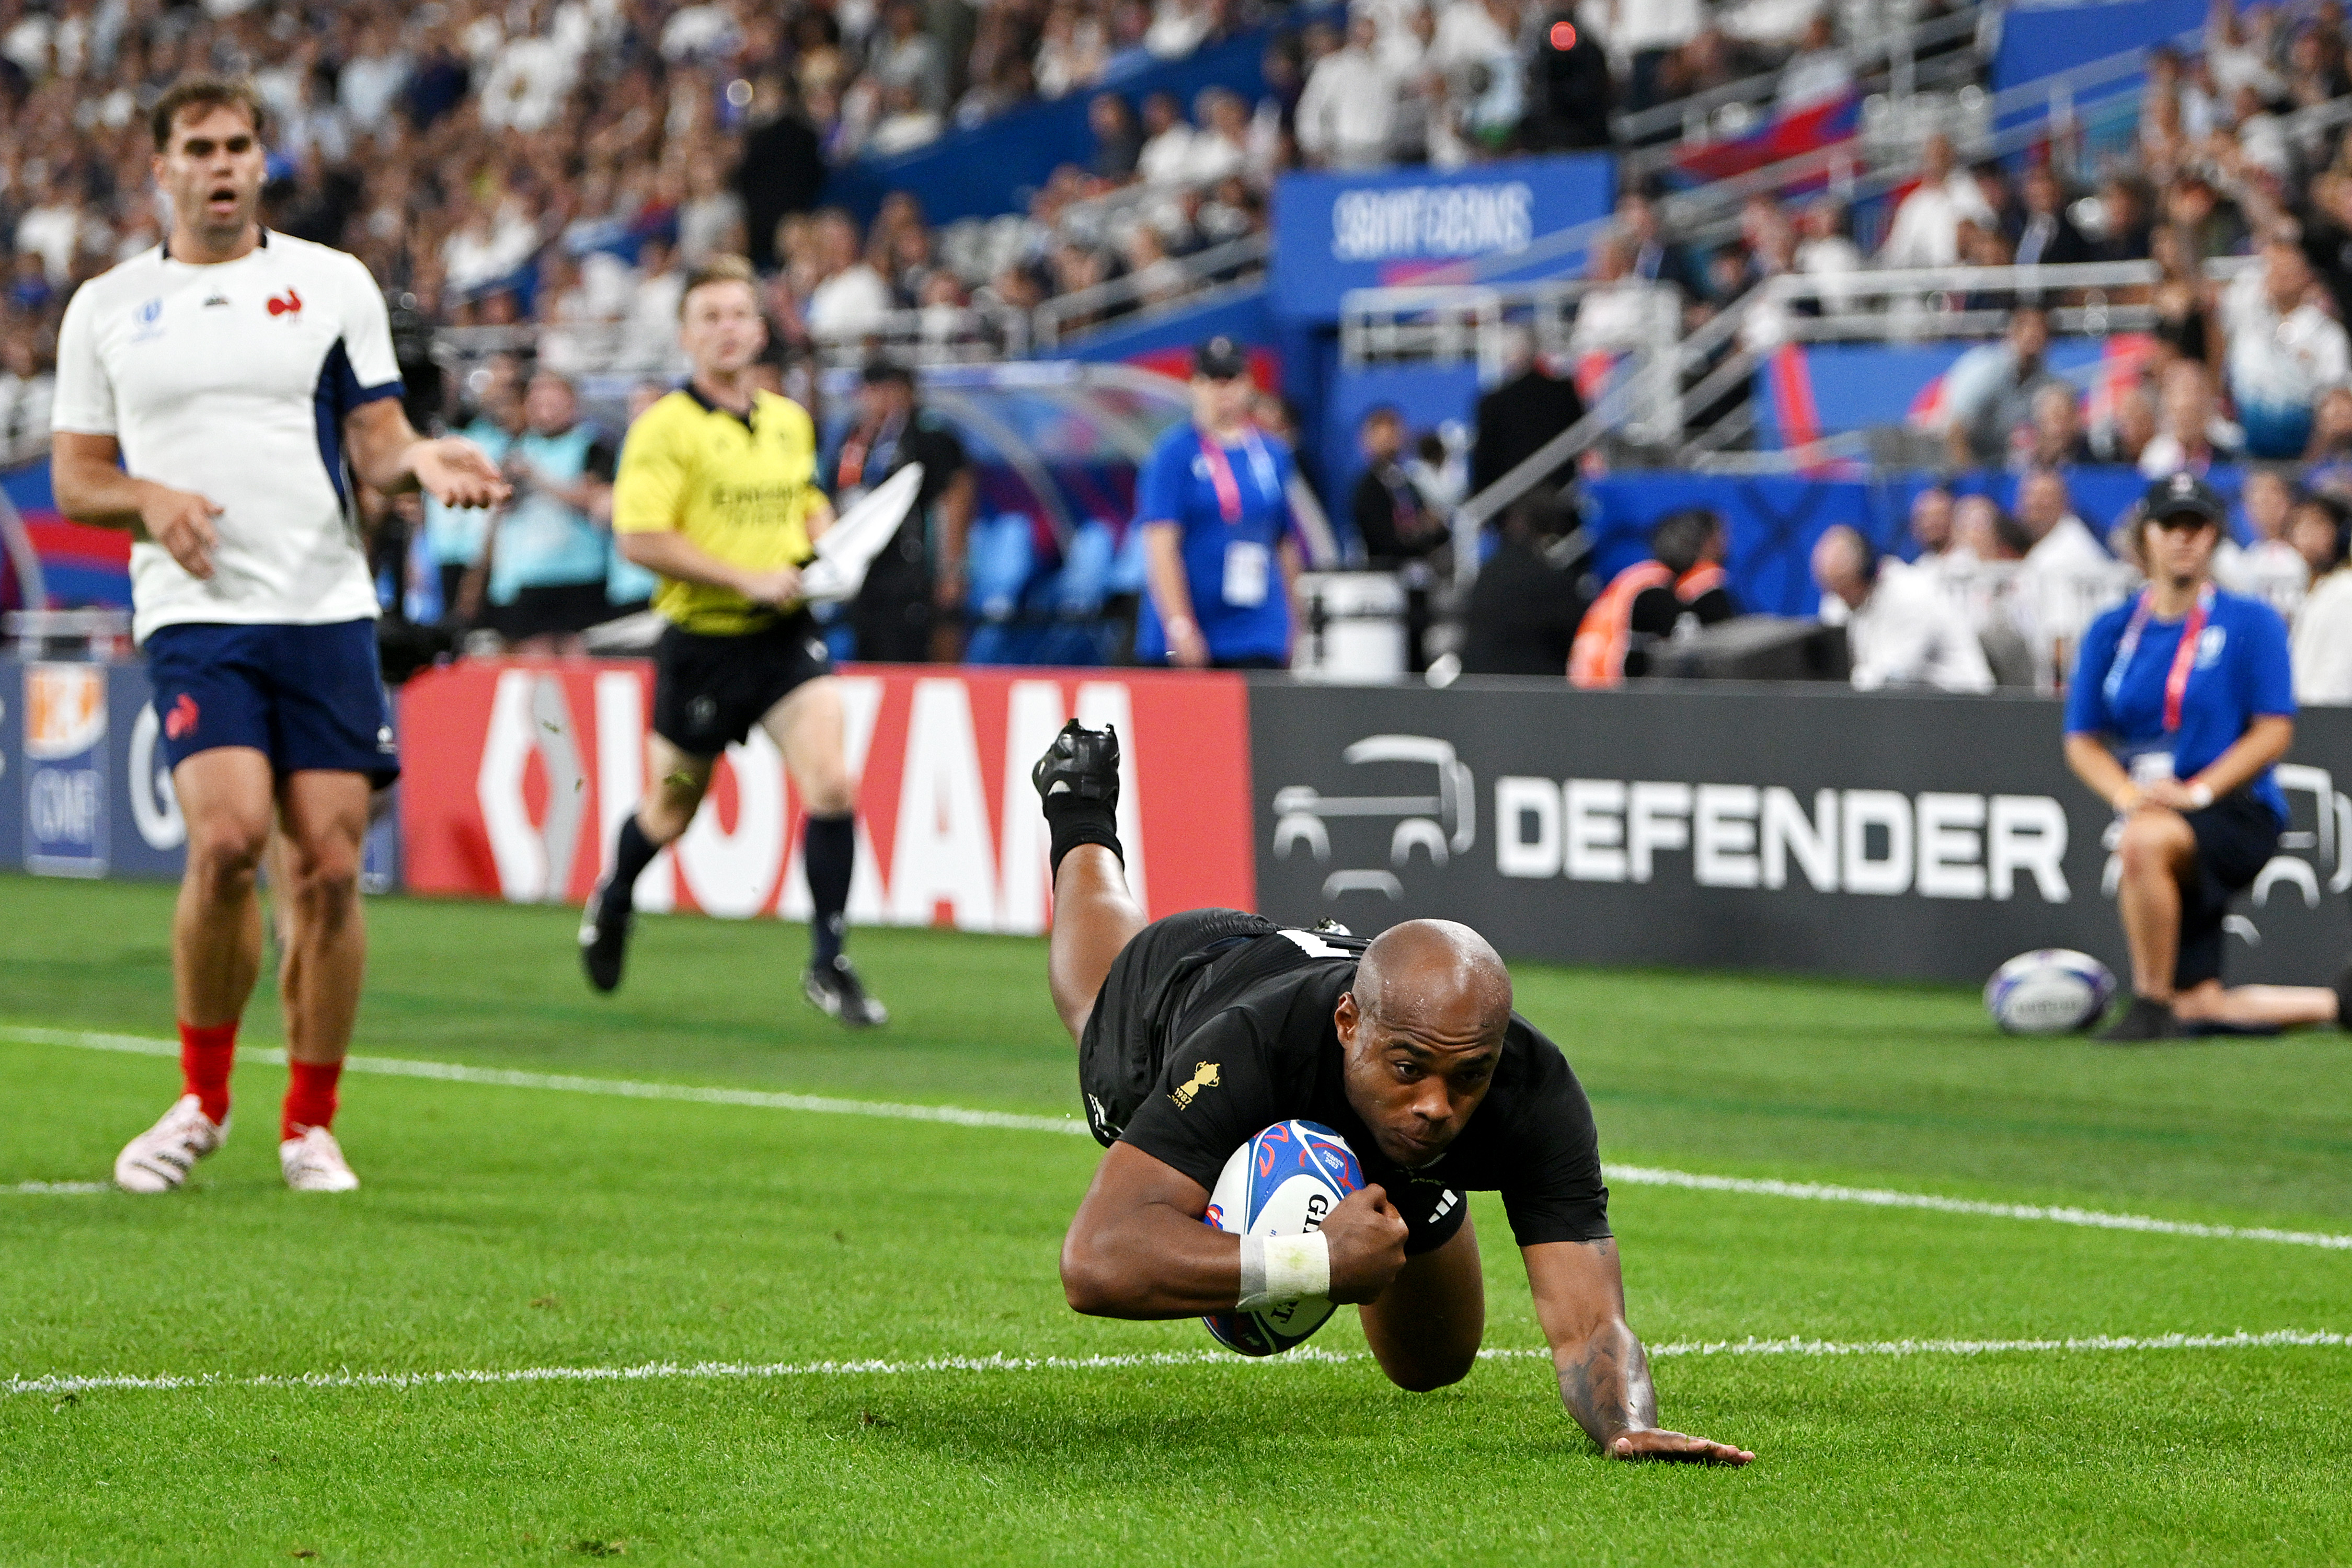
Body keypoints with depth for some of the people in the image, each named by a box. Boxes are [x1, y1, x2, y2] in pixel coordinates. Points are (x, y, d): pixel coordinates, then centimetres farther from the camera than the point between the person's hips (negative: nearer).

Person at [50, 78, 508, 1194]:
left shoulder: (334, 284, 10)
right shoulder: (106, 307, 11)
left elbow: (374, 440, 10)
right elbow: (74, 476, 13)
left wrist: (419, 460, -13)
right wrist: (150, 498, -7)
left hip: (326, 608, 1)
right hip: (195, 612, -1)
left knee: (329, 869, -4)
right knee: (227, 837, -20)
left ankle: (311, 1125, 10)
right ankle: (202, 1099, 0)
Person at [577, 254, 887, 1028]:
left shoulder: (791, 421, 10)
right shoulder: (665, 428, -10)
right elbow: (640, 537, -19)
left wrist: (823, 543, 4)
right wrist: (748, 579, -21)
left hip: (786, 634, 4)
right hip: (702, 638, -4)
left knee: (831, 782, -16)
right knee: (672, 812, 11)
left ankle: (829, 964, -8)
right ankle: (612, 903, 44)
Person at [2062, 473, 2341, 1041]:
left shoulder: (2251, 622, -1)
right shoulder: (2112, 631, 10)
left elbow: (2275, 731, -6)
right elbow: (2083, 741, 9)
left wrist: (2198, 792, -19)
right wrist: (2129, 794, -11)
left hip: (2241, 812, -5)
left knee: (2145, 842, -39)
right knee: (2199, 1009, 1)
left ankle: (2153, 1007, -28)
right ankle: (2336, 1003, 25)